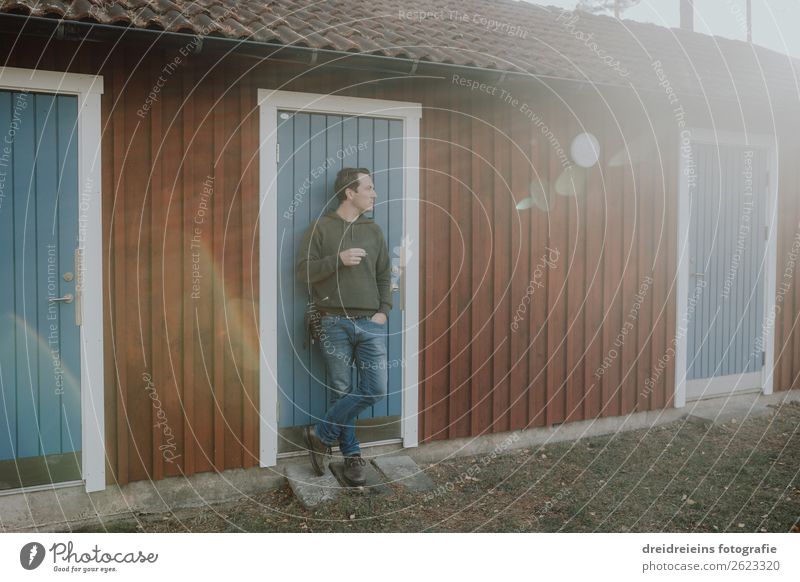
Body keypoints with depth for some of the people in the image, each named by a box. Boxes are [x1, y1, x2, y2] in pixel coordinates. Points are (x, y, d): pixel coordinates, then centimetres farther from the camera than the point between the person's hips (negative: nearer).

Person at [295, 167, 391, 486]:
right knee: (341, 391, 3)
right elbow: (303, 271, -5)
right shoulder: (319, 228, 1)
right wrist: (337, 260, -17)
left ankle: (321, 434, 12)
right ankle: (352, 454, 19)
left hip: (371, 324, 4)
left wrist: (384, 311, 1)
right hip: (335, 324, -3)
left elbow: (384, 274, 14)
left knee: (376, 389, -4)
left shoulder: (374, 230, 13)